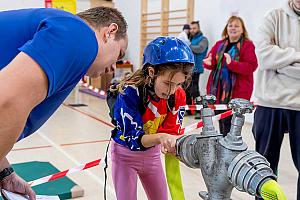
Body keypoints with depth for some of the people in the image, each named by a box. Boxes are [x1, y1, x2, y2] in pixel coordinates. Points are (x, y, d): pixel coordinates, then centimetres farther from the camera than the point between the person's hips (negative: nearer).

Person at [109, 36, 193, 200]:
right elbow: (133, 139, -31)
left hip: (152, 153, 4)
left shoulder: (178, 96, -17)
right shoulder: (130, 92, -31)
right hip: (126, 152, -4)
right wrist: (159, 137, -49)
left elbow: (172, 131, -16)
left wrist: (173, 143, -39)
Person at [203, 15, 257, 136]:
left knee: (230, 124, -8)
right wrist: (209, 62, -11)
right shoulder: (219, 45, 14)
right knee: (221, 121, 10)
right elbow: (209, 61, 14)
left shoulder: (247, 45, -2)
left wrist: (232, 63, -26)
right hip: (218, 90, 5)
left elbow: (251, 66, -13)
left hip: (237, 92, -5)